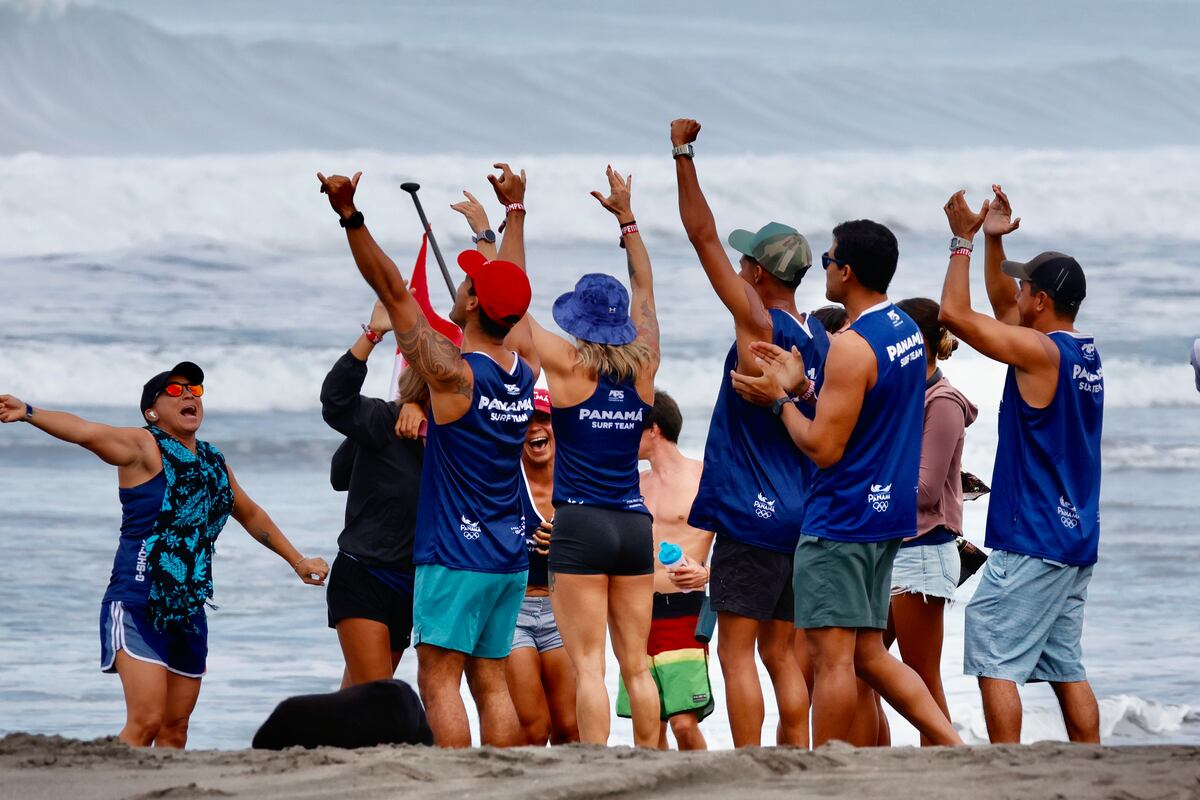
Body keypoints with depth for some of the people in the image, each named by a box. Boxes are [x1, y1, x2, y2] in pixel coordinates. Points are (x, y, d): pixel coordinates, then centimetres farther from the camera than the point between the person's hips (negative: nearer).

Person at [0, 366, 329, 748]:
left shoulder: (214, 462, 16)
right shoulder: (144, 448, -5)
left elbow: (251, 515, 33)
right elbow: (85, 431, -22)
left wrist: (298, 562, 39)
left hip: (189, 612, 7)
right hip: (138, 605, -7)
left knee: (175, 727, 6)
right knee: (146, 720, -18)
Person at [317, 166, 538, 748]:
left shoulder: (452, 372, -13)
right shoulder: (524, 370, 5)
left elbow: (393, 291, -16)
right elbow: (513, 294, 22)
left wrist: (352, 220, -19)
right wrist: (516, 209, 36)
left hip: (456, 560, -7)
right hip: (510, 558, 7)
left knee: (439, 681, -7)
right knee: (491, 683, 8)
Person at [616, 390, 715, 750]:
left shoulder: (704, 478, -3)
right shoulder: (637, 485, 18)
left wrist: (706, 573, -25)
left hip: (682, 612, -6)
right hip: (641, 613, 6)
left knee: (684, 723, -15)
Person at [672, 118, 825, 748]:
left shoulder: (760, 324, -11)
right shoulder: (818, 340, 11)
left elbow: (702, 237, -11)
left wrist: (682, 154, -7)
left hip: (752, 513, -8)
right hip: (802, 517, 8)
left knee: (737, 653, -6)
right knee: (783, 654, 11)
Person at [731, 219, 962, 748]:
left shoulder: (853, 347, -18)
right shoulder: (905, 330, 12)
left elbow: (824, 447, -19)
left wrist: (779, 399, -6)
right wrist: (800, 386, 13)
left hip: (842, 519, -10)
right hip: (888, 512, 10)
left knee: (831, 655, -5)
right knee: (868, 654, 14)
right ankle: (955, 747, 7)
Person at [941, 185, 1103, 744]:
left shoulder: (1040, 351, -14)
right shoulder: (1086, 354, 11)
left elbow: (955, 313, -12)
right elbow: (1003, 305, 25)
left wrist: (963, 241, -2)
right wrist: (994, 242, 19)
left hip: (1030, 543, -9)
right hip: (1075, 537, 9)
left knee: (994, 660, -7)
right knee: (1066, 668, 11)